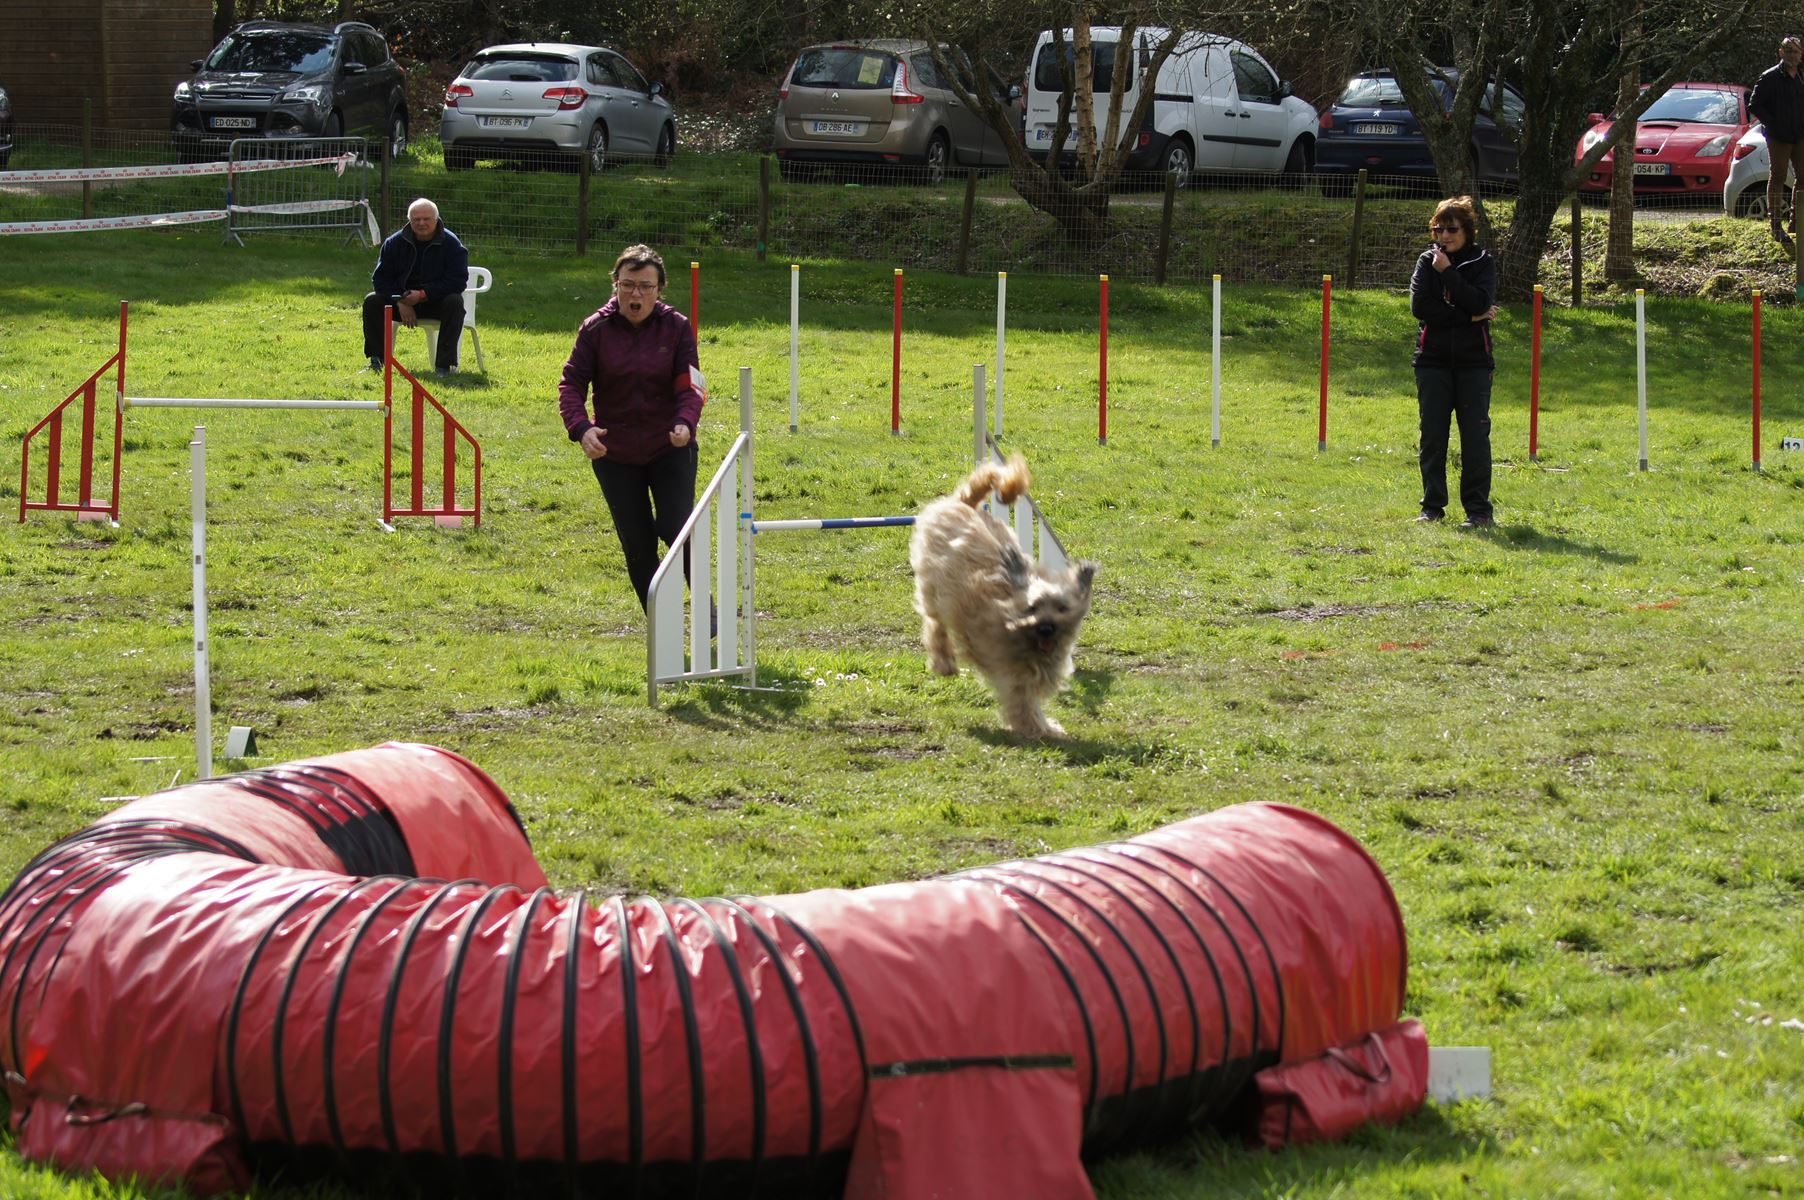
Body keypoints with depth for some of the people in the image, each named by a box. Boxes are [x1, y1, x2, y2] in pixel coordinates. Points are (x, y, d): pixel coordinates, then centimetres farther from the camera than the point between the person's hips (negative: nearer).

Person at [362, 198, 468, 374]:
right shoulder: (395, 242, -1)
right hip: (401, 299, 3)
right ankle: (376, 359, -10)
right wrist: (400, 302, -19)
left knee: (455, 303, -34)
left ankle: (445, 363, -30)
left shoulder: (451, 244, -10)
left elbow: (458, 281, -17)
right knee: (371, 301, -20)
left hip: (435, 302, -3)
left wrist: (423, 295, -25)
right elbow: (380, 278, -2)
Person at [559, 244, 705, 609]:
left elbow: (689, 386, -9)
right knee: (637, 544, 3)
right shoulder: (596, 329, -4)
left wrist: (685, 422, -31)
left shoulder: (677, 328, -4)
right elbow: (572, 383, -7)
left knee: (675, 528, -15)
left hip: (670, 449, -1)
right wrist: (581, 428, -27)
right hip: (614, 453, 1)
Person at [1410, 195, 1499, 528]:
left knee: (1475, 435, -5)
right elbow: (1419, 306, -8)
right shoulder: (1427, 261, 7)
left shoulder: (1482, 263, 3)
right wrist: (1470, 316, -10)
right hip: (1433, 359, 2)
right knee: (1432, 435, 2)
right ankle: (1432, 507, 10)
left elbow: (1479, 302, -14)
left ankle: (1478, 509, -1)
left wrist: (1447, 272, -14)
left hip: (1473, 361, -2)